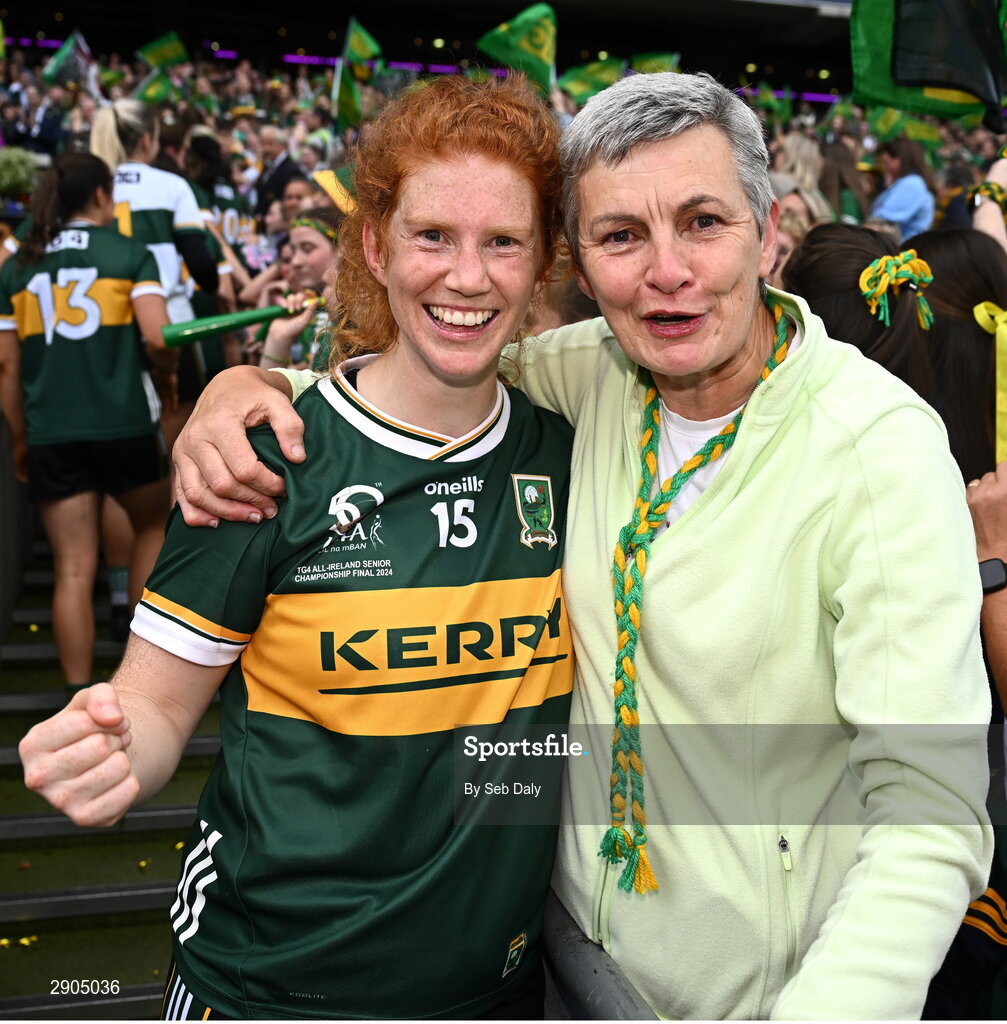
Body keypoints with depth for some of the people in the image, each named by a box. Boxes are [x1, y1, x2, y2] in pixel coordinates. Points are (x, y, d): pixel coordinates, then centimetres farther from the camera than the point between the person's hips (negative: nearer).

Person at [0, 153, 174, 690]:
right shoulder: (129, 253, 1)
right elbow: (157, 337, -11)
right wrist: (170, 368, 11)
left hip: (49, 433, 2)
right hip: (124, 423, -2)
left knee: (73, 569, 4)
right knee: (153, 526, 23)